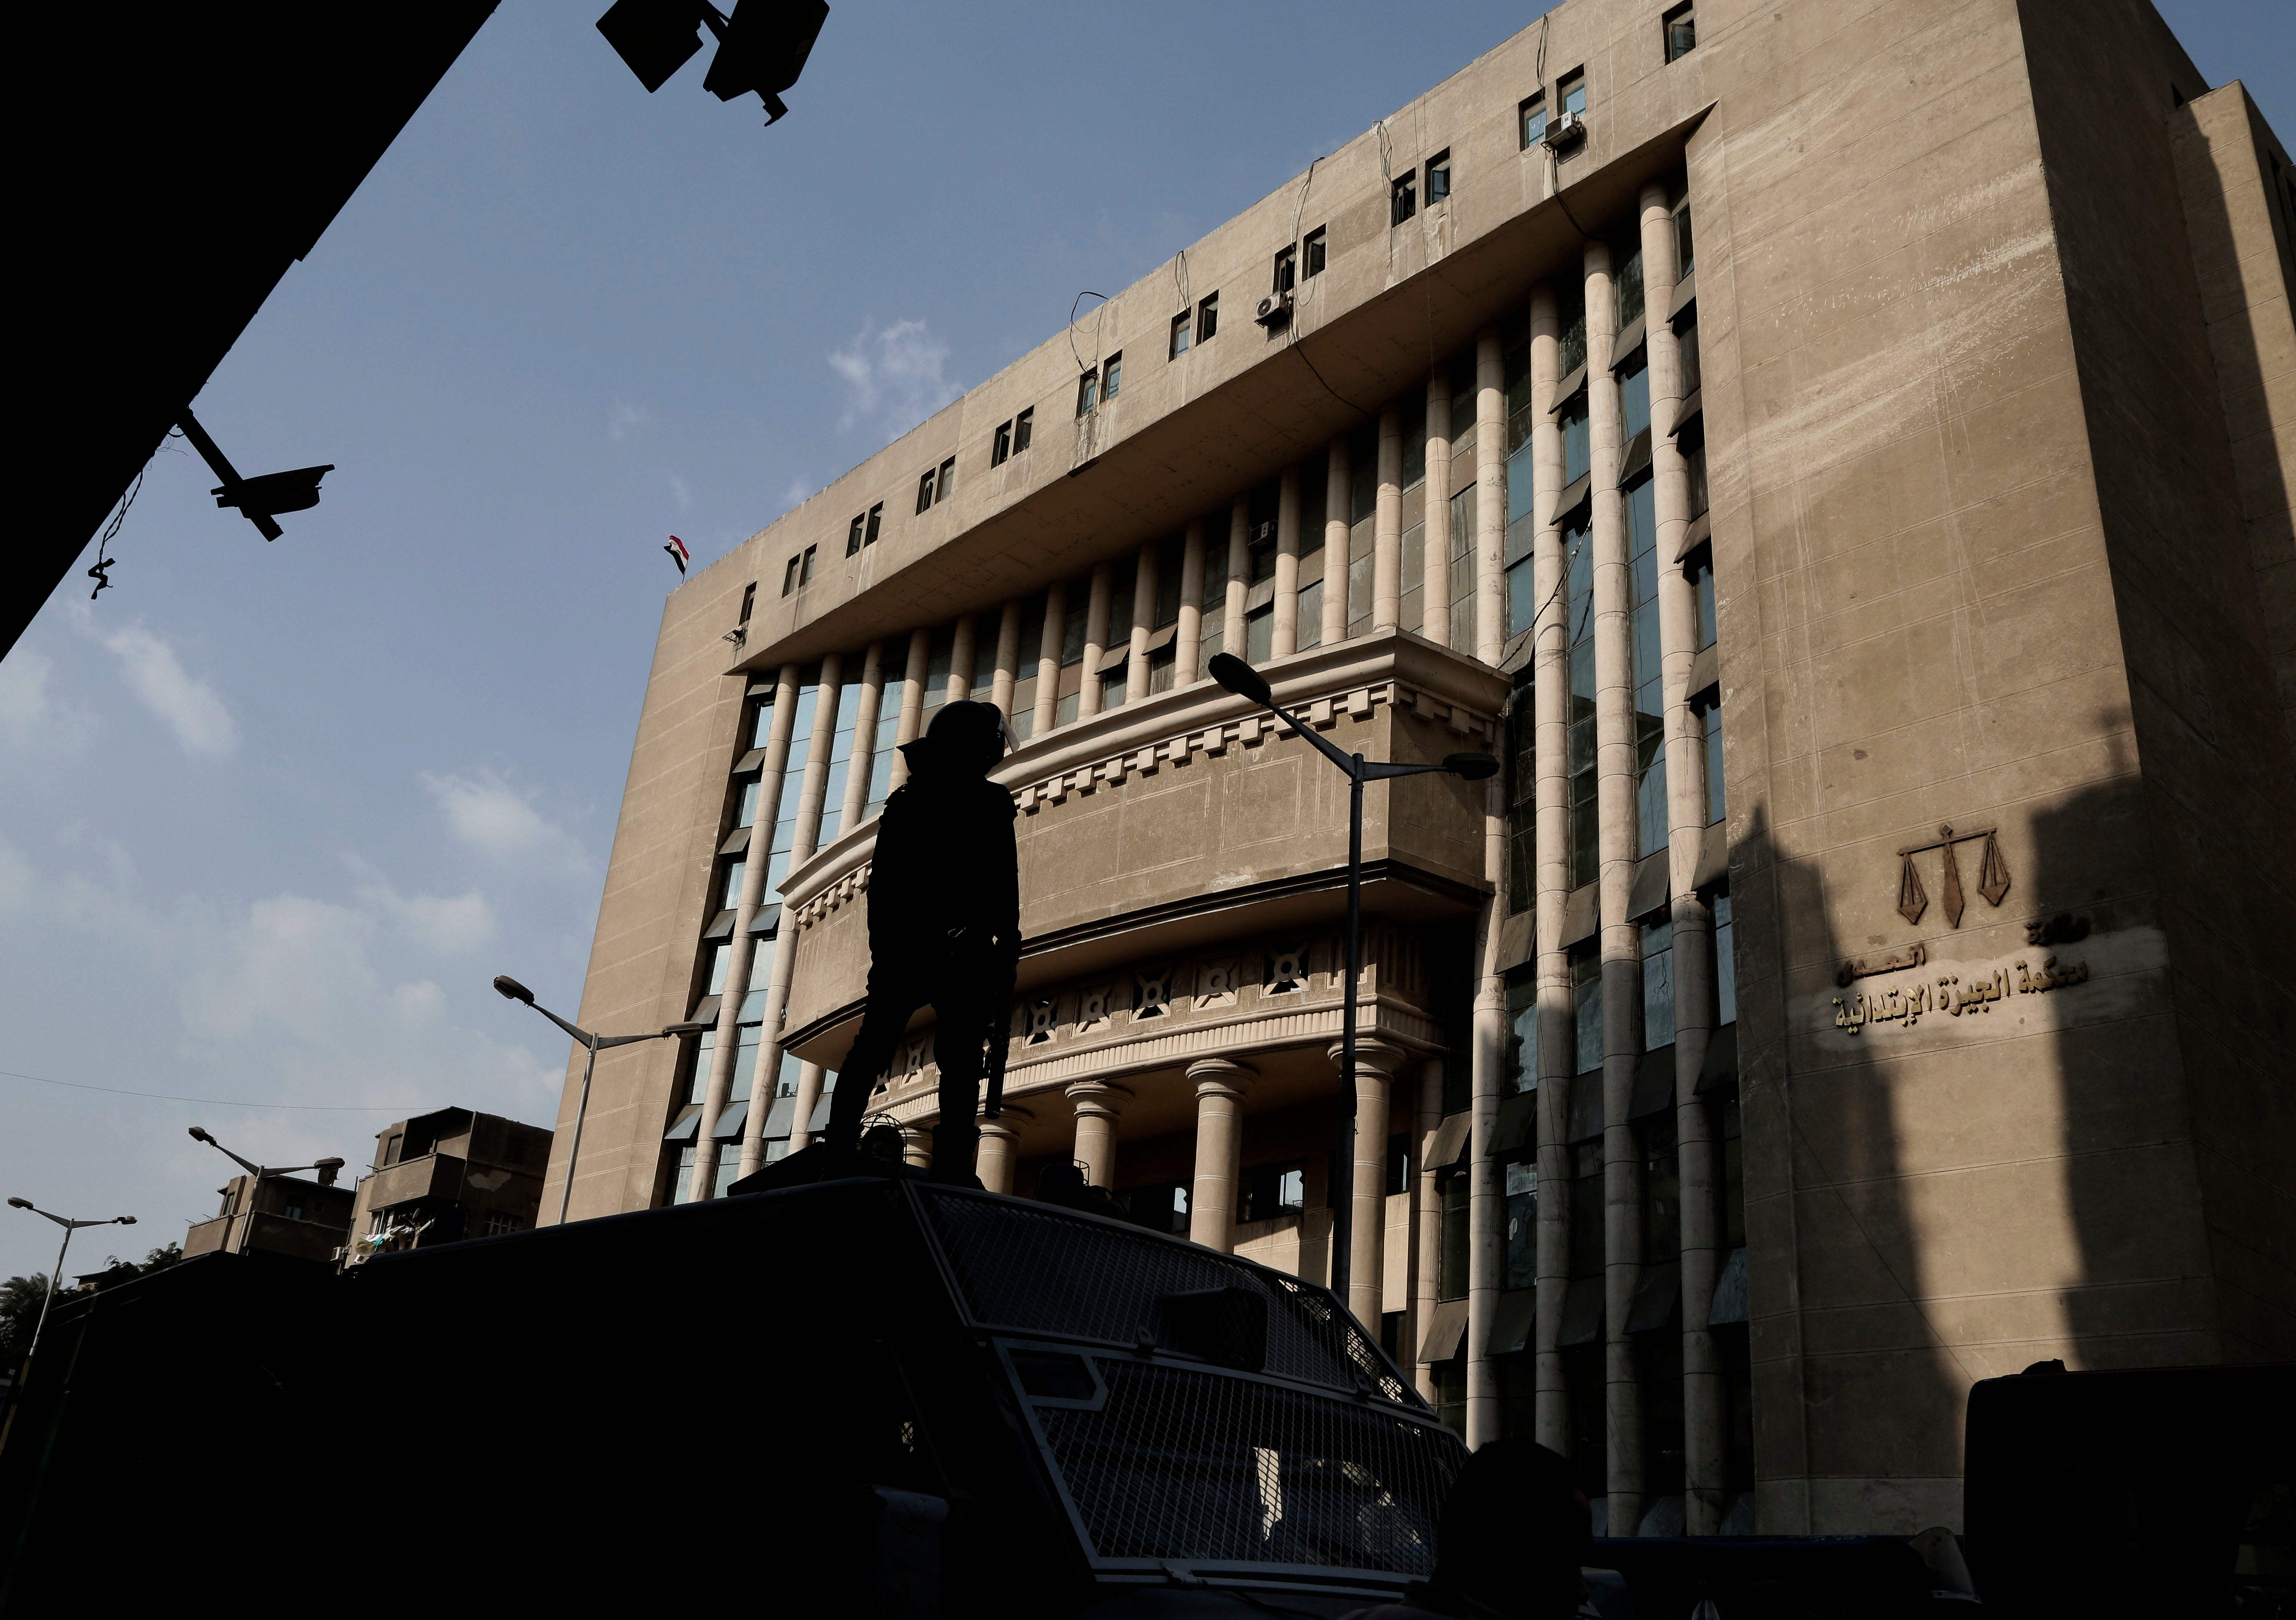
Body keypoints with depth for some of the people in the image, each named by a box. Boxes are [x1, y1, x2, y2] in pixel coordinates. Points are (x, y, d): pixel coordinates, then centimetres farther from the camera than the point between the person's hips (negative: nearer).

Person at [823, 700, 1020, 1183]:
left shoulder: (904, 800, 14)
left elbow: (880, 883, 14)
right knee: (960, 1068, -6)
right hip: (962, 954, -5)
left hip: (898, 949, 5)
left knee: (867, 1055, 9)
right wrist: (1008, 961, -2)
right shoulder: (990, 802, -2)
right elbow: (1003, 889, -7)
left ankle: (838, 1156, 3)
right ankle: (951, 1169, -14)